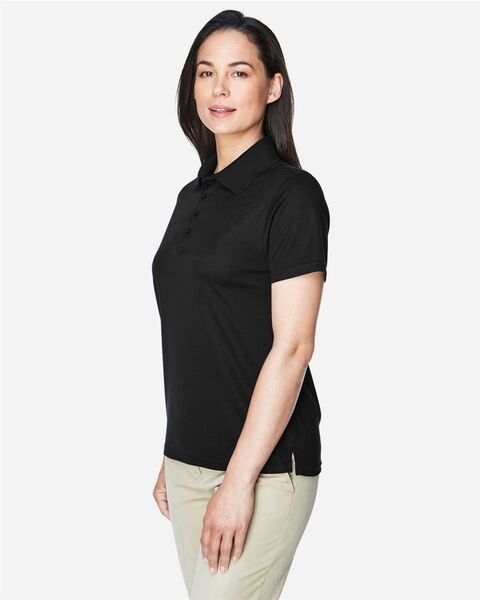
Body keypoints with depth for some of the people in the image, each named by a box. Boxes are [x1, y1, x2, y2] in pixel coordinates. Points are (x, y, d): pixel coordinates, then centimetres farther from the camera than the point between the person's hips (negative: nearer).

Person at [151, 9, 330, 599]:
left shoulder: (291, 193, -9)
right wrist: (172, 458, 15)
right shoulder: (194, 196, 13)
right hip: (190, 460, 7)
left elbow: (292, 346, -15)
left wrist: (240, 480, -19)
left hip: (265, 465, -7)